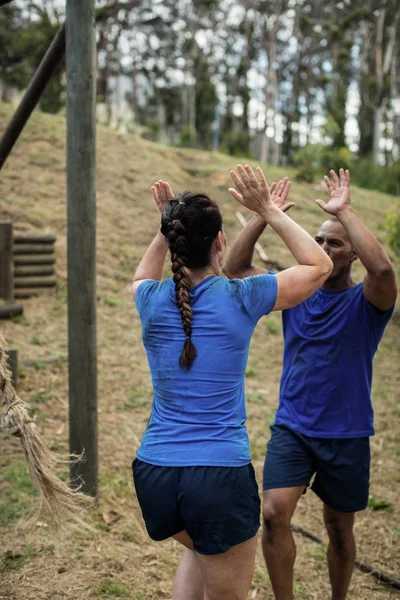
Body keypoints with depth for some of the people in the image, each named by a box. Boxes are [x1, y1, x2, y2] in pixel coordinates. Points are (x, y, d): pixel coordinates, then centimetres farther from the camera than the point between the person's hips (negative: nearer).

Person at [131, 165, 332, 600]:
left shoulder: (153, 301, -1)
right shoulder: (241, 299, -10)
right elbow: (319, 266, 6)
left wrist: (167, 227, 18)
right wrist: (267, 210, 6)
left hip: (153, 472, 5)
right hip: (220, 476, -4)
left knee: (200, 547, 35)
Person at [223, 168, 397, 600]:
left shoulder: (365, 302, -8)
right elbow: (235, 268, -4)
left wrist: (344, 212, -27)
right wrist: (264, 215, -14)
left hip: (346, 435, -2)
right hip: (291, 429, 2)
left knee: (339, 529, 13)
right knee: (274, 514, -16)